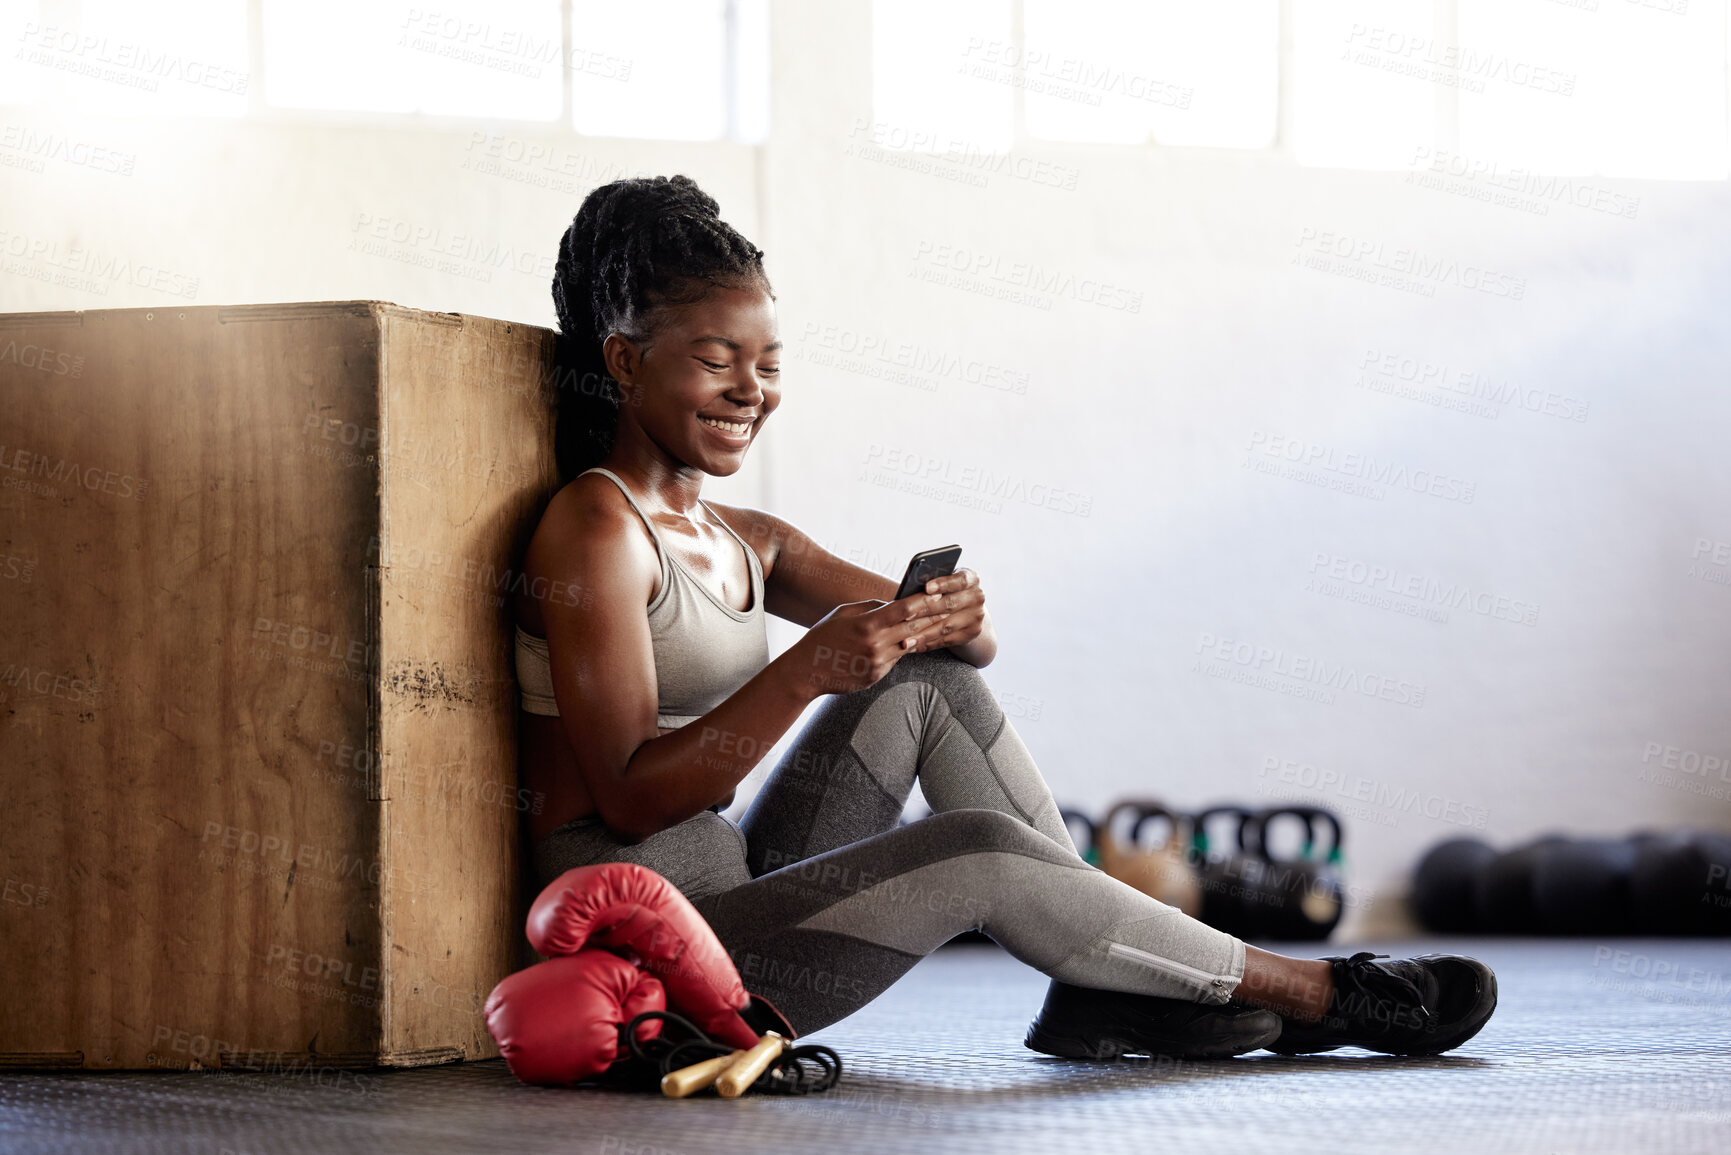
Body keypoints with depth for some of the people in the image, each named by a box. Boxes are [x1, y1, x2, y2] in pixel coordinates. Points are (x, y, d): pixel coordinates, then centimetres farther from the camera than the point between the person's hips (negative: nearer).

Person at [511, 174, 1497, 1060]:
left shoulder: (745, 544, 15)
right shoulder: (598, 526, -11)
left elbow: (974, 649, 12)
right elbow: (630, 799, -19)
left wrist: (954, 614, -13)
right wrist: (808, 671, -28)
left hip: (737, 893, 9)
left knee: (932, 675, 2)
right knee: (980, 855, -19)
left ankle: (1104, 989, -3)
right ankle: (1316, 996, -5)